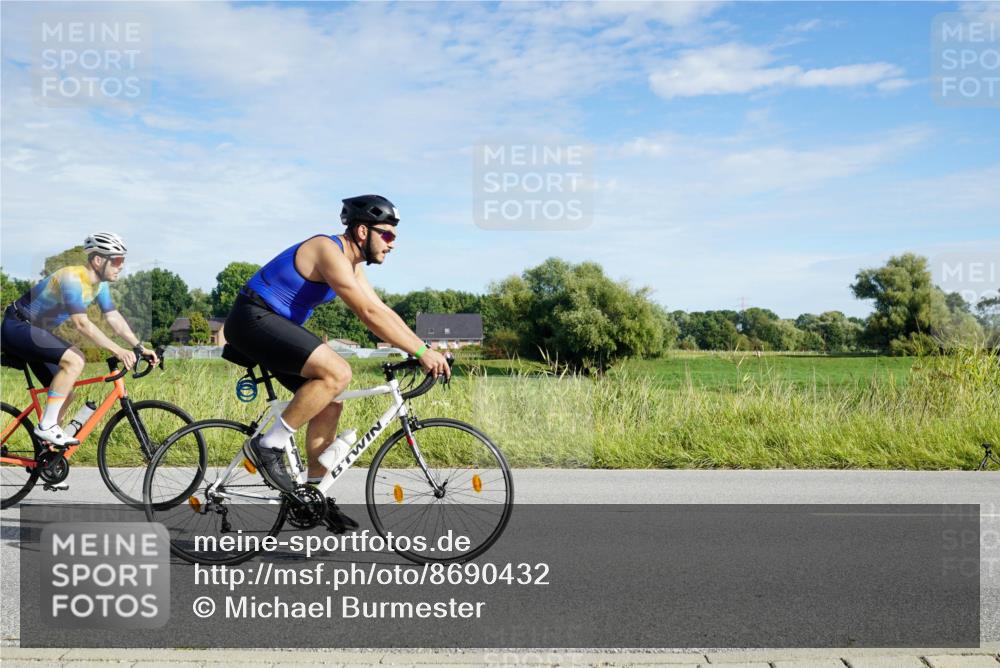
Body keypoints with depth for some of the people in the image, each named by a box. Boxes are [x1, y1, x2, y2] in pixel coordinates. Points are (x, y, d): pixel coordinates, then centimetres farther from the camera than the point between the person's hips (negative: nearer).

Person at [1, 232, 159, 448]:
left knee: (66, 394, 5)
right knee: (74, 361, -28)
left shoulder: (99, 283, 1)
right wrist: (117, 351, -37)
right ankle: (46, 426, -21)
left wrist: (140, 347, -8)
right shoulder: (72, 278, -27)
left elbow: (114, 318, 1)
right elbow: (82, 324, -33)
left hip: (35, 332, 10)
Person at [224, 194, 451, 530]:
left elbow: (383, 311, 11)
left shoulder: (351, 263, 11)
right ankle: (268, 447, -15)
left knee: (330, 405, 6)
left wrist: (426, 350, 2)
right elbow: (369, 314, -27)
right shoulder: (329, 251, -19)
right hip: (253, 318, -10)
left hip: (273, 326, 10)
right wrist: (420, 351, -26)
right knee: (337, 372, -26)